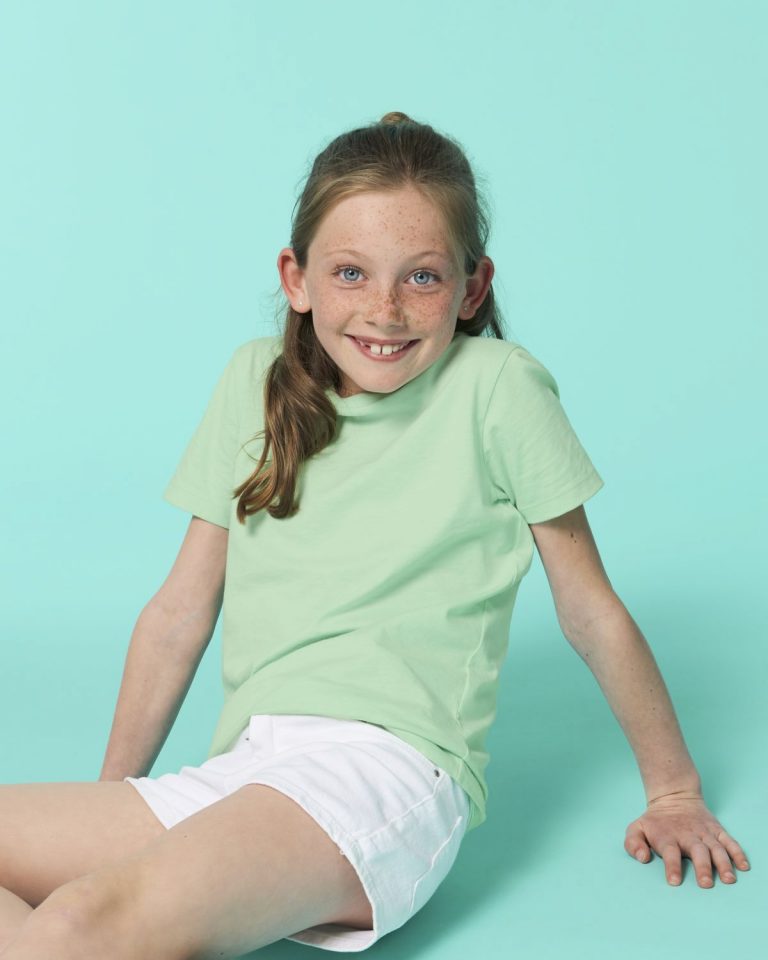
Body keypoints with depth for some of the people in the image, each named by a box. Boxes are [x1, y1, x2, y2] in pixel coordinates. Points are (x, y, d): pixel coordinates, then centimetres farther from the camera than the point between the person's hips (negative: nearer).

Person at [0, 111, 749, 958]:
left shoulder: (496, 388, -1)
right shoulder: (255, 380, 12)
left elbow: (590, 612, 7)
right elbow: (180, 609, 16)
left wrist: (674, 791, 15)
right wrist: (112, 796, 18)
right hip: (238, 777, 6)